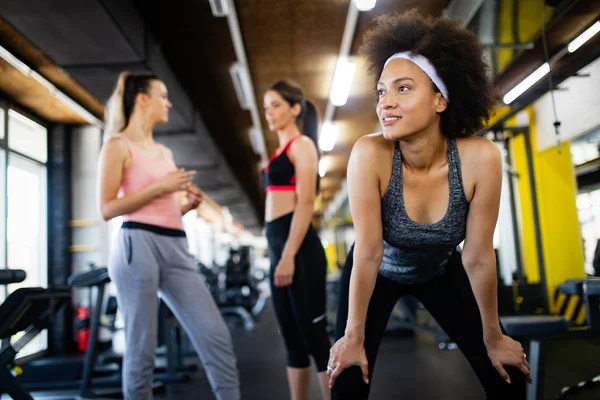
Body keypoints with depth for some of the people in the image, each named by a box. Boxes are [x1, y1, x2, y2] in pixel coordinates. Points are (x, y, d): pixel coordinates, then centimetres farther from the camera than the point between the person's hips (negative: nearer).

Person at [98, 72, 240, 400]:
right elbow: (106, 209, -7)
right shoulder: (118, 145, 1)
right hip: (138, 246, -6)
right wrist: (159, 187, -11)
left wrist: (188, 204, 8)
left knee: (216, 336, -1)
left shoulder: (164, 152, 22)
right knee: (141, 348, 0)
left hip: (176, 247, 7)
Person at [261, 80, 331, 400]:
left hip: (299, 247, -9)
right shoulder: (281, 151, 21)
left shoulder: (302, 144, -4)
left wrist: (289, 256, -21)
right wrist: (279, 255, 19)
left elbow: (305, 203, -14)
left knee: (314, 335, -6)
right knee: (293, 339, 12)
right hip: (279, 248, 9)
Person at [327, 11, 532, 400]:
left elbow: (478, 258, -20)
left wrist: (493, 338, -9)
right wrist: (353, 337, -19)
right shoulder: (370, 155, -33)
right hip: (378, 275, -1)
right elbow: (368, 253, -27)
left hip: (440, 273, 2)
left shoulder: (480, 158, -30)